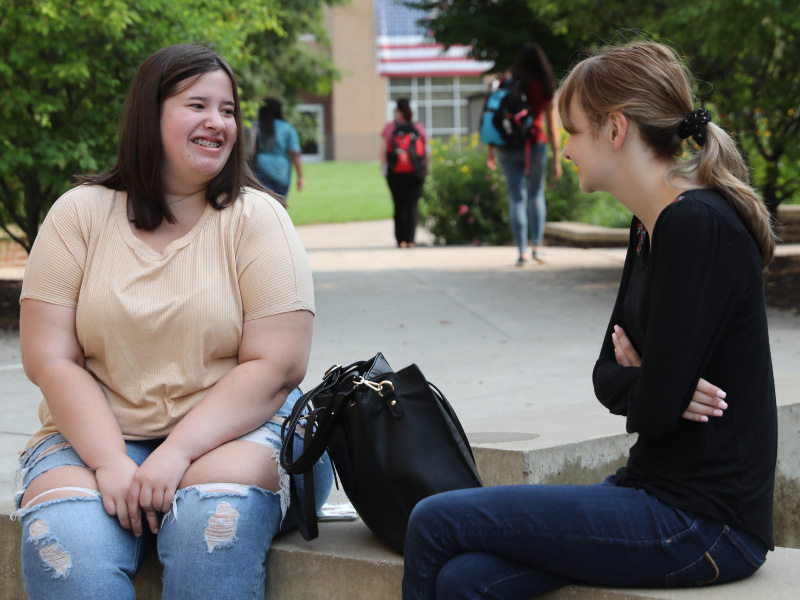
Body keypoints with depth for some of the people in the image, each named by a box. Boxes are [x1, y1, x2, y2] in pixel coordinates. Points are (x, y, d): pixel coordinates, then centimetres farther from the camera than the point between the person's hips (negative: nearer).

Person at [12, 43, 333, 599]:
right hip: (99, 432, 1)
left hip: (232, 429, 0)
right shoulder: (80, 214, 3)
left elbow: (276, 365, -8)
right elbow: (51, 359, -3)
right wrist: (111, 464, -17)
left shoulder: (257, 217, 0)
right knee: (65, 541, -29)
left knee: (214, 511, -33)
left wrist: (176, 454, -19)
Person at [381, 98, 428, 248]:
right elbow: (426, 151, 5)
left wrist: (383, 167, 7)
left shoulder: (389, 127, -1)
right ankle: (410, 239, -8)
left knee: (399, 205, 8)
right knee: (412, 205, 0)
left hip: (395, 173, 0)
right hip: (416, 172, 0)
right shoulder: (419, 127, 3)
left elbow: (383, 151, -3)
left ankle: (401, 240, 5)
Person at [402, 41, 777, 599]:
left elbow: (655, 407, -20)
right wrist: (638, 381, -8)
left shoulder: (696, 225, -18)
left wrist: (633, 381, 3)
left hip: (703, 521, -8)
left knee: (435, 522, -9)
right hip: (658, 488, 8)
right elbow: (608, 373, 15)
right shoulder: (652, 227, 13)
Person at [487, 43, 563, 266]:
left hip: (509, 147, -1)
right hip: (536, 145, 1)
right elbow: (553, 126, 1)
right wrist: (557, 159, 5)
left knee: (517, 198, 3)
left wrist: (491, 149, 4)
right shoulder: (547, 89, 0)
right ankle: (538, 246, 15)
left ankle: (522, 251, -3)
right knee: (536, 195, 20)